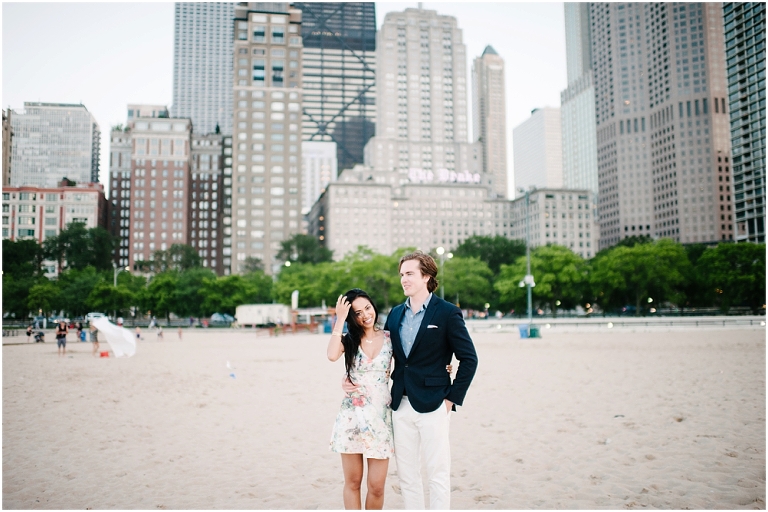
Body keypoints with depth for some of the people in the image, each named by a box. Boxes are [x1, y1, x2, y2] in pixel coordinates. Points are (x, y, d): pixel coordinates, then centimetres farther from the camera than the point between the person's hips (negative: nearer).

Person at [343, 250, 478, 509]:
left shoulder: (447, 313, -6)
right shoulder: (395, 313, 10)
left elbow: (469, 359, -6)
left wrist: (452, 398, -9)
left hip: (432, 405, -5)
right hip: (401, 405, 5)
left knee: (437, 473, 4)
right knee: (406, 474, 13)